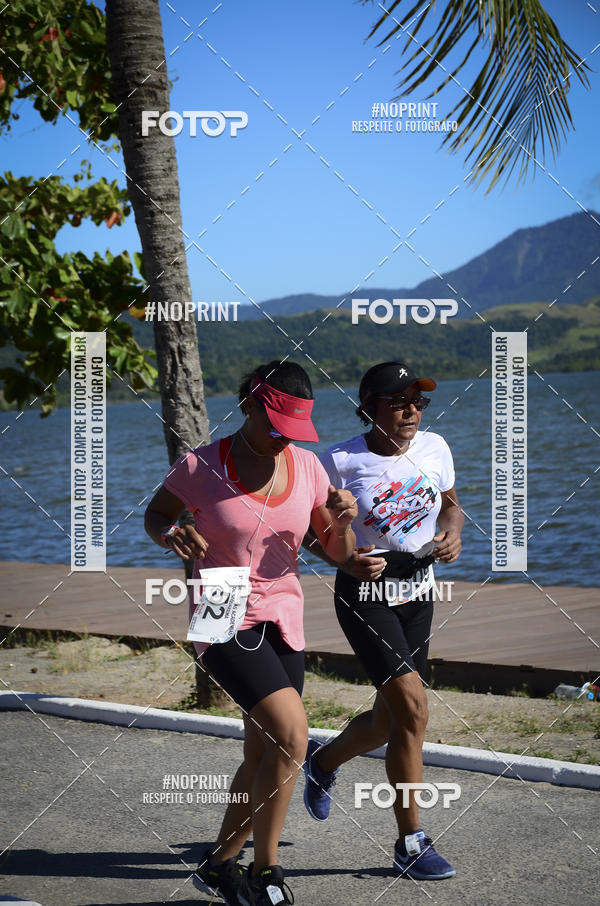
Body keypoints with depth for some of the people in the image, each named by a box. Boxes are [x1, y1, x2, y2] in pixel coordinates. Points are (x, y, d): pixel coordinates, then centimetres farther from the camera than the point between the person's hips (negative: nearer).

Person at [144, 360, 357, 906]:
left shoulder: (307, 466, 1)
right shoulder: (201, 467, -10)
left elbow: (339, 555, 8)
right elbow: (155, 515, 7)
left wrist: (343, 521, -14)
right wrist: (171, 535, -16)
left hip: (283, 621, 6)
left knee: (263, 760, 9)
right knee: (292, 733, -22)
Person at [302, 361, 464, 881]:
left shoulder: (434, 448, -1)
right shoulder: (340, 462, -15)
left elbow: (450, 501, 16)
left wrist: (453, 532, -5)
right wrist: (345, 560, -23)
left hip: (418, 592, 6)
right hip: (365, 595, -6)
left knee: (390, 720, 13)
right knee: (412, 708, -18)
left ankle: (323, 762, 46)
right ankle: (411, 843, -5)